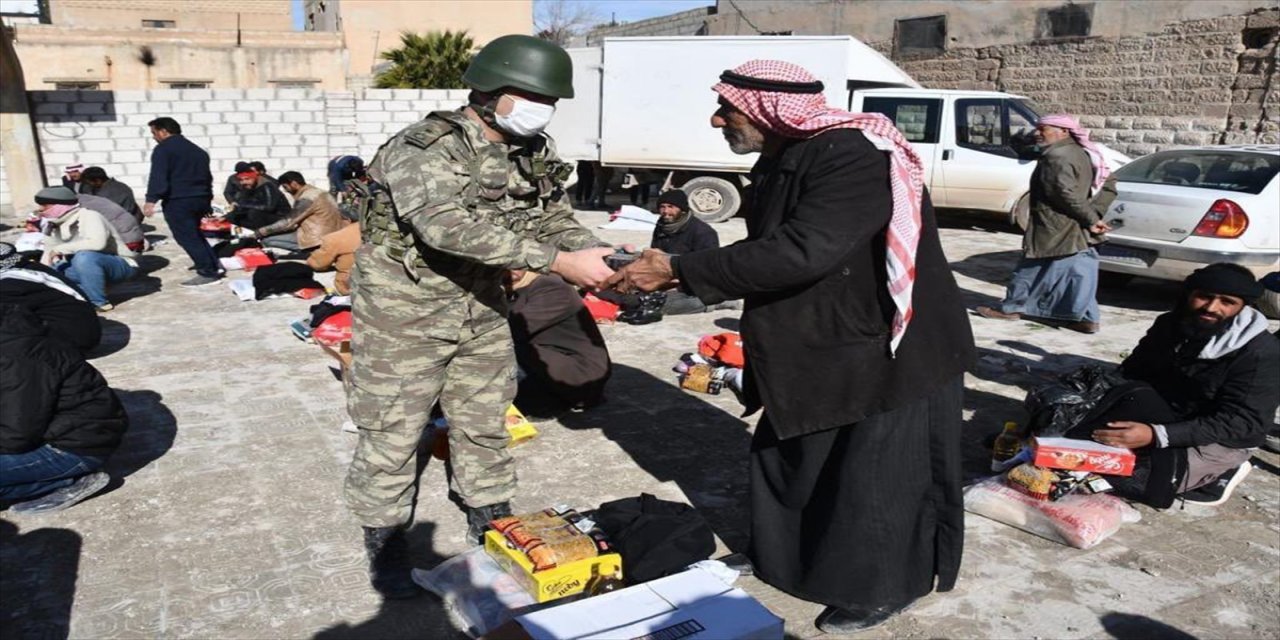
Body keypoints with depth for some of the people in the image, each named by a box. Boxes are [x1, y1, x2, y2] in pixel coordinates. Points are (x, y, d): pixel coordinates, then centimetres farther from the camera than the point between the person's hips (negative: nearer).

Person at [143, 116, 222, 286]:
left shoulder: (163, 149, -6)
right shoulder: (197, 150, 20)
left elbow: (158, 177, -19)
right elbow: (207, 176, 26)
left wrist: (151, 200, -23)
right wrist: (207, 200, 33)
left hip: (178, 202, -8)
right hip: (200, 199, 8)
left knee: (186, 238, -4)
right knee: (194, 235, 22)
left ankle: (208, 273, -8)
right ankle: (215, 266, 17)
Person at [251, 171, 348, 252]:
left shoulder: (306, 199, -15)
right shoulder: (317, 192, 14)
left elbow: (288, 223, -14)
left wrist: (258, 232, -8)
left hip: (318, 239, -10)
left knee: (267, 239, -7)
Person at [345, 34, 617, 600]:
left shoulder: (533, 153, -1)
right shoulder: (425, 148, -25)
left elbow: (556, 220, 4)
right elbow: (451, 227, -39)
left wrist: (602, 255, -19)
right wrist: (560, 262, -42)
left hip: (480, 305, 7)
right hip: (404, 306, -6)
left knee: (485, 421, 15)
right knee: (393, 430, 4)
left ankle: (491, 524, 35)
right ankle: (385, 544, 25)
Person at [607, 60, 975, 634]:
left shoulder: (855, 156, -27)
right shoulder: (780, 160, 4)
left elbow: (799, 253, -36)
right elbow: (767, 253, 10)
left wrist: (678, 270, -32)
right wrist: (676, 271, -2)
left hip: (894, 351, -9)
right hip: (818, 347, 9)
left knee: (877, 473, 5)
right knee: (784, 452, 18)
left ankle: (883, 587, 28)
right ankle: (780, 556, 40)